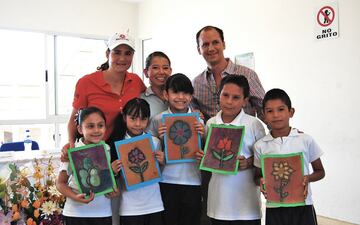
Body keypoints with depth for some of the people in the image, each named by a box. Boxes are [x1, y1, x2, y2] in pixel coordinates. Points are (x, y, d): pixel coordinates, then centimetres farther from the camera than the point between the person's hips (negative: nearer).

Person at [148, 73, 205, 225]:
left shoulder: (198, 120, 0)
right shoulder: (158, 120, -3)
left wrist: (202, 136, -12)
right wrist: (159, 138, -15)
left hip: (192, 180, 1)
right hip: (166, 181, 0)